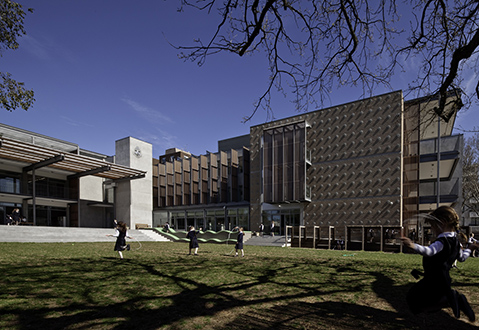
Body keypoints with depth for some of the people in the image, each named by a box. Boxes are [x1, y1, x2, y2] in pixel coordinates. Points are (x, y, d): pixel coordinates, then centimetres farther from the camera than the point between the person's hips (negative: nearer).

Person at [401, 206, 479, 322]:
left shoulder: (442, 242, -21)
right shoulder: (455, 241, 9)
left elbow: (429, 251, -41)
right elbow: (462, 257, 25)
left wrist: (414, 246, -59)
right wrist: (469, 249, 46)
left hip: (434, 280, -10)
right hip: (444, 280, 10)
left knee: (413, 300, -7)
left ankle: (449, 300, -12)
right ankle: (456, 299, 6)